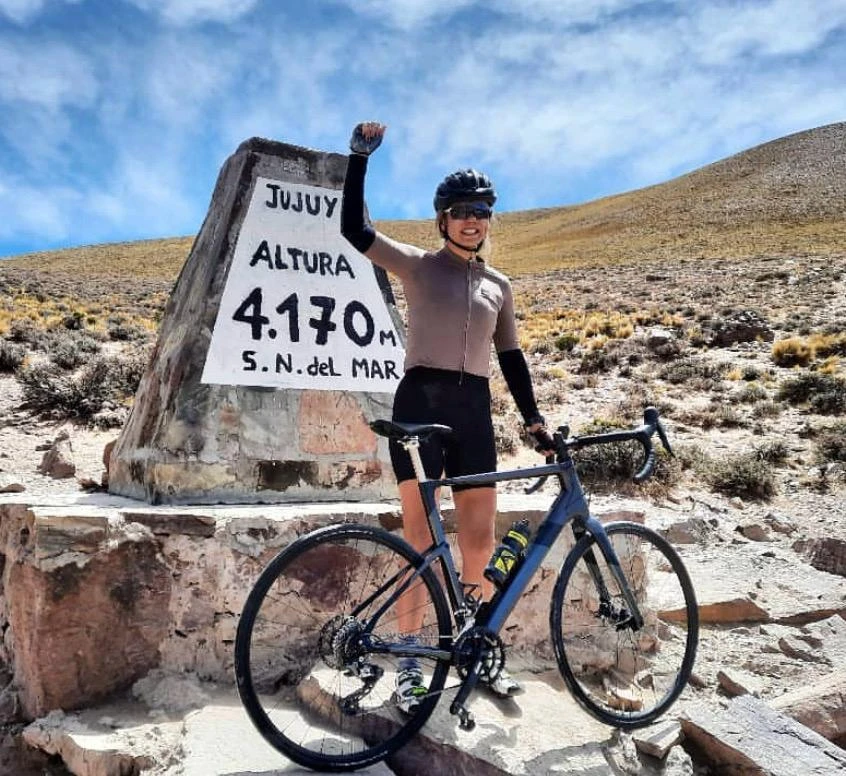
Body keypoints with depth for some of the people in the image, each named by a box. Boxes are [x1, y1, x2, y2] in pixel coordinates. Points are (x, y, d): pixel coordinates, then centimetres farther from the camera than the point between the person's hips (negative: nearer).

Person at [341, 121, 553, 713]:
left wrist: (535, 420, 13)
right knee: (420, 538, -3)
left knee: (480, 540, 6)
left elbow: (511, 357, 18)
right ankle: (410, 661, 11)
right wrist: (360, 156, -8)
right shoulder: (417, 265, 4)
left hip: (474, 409, 4)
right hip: (421, 402, -4)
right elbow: (354, 228, -5)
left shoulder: (499, 285, 16)